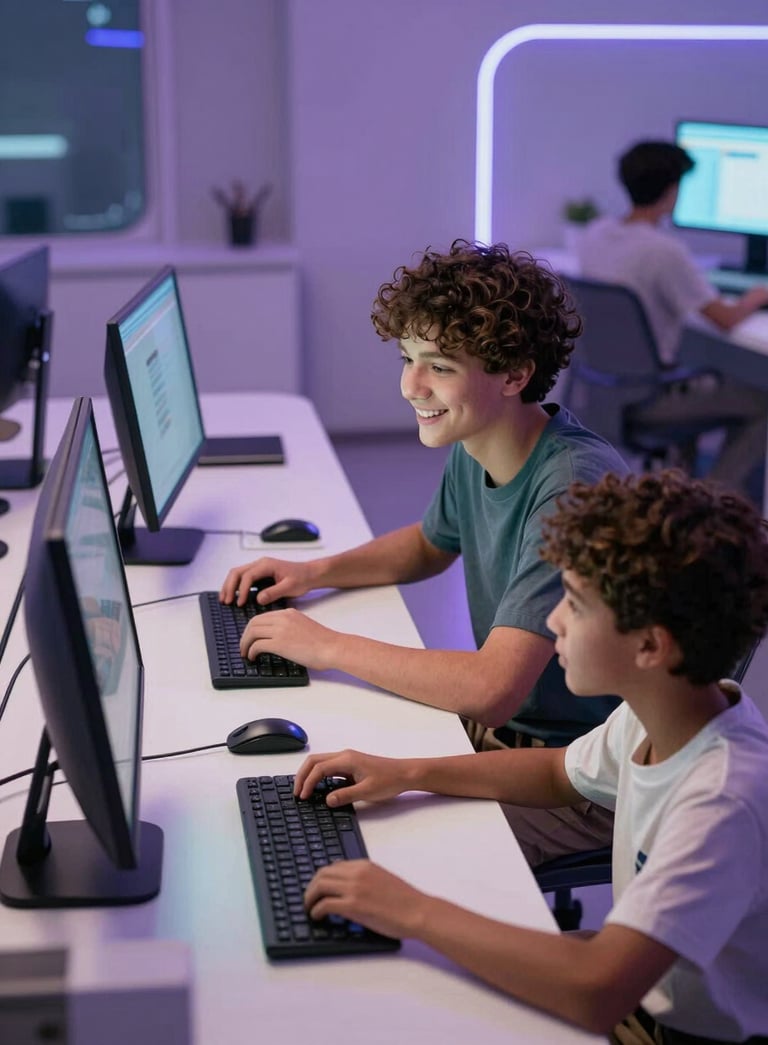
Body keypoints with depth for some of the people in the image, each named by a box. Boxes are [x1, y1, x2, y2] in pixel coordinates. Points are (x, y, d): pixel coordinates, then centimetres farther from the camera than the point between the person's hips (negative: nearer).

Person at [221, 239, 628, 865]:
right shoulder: (473, 450, -2)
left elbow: (492, 688, -35)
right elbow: (432, 544, 22)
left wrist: (327, 646, -25)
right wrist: (315, 573, 4)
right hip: (502, 726, 8)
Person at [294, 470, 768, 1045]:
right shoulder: (654, 715, -7)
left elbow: (597, 992, -41)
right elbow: (559, 773, 13)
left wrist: (414, 912, -33)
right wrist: (406, 773, 1)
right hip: (638, 990, 7)